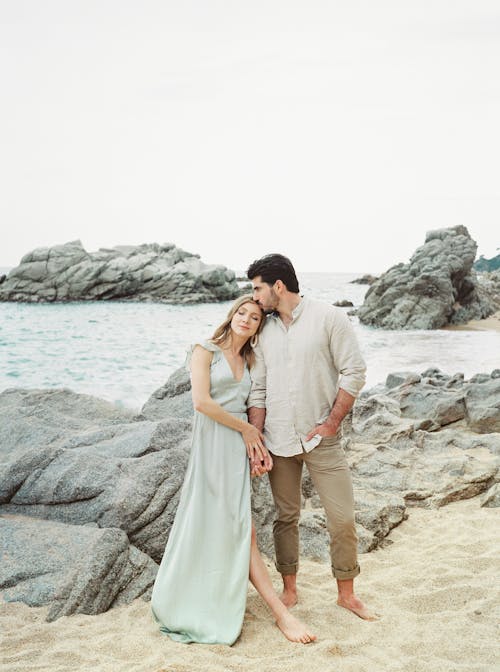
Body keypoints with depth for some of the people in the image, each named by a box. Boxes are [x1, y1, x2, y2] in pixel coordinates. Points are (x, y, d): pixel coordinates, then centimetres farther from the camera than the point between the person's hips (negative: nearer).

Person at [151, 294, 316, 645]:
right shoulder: (206, 350, -2)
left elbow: (249, 410, 14)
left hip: (239, 448, 7)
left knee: (239, 532, 4)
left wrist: (259, 446, -4)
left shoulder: (248, 361, 17)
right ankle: (281, 614, -9)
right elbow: (202, 401, -13)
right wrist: (245, 427, -7)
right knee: (243, 532, -8)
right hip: (212, 443, -7)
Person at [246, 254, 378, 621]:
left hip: (321, 438, -3)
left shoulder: (329, 317, -6)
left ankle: (347, 593, 18)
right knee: (286, 518, 11)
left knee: (343, 518, 0)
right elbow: (258, 390, 8)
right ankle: (290, 590, 26)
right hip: (278, 441, 4)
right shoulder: (264, 331, 7)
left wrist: (331, 424, -11)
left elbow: (354, 372, -7)